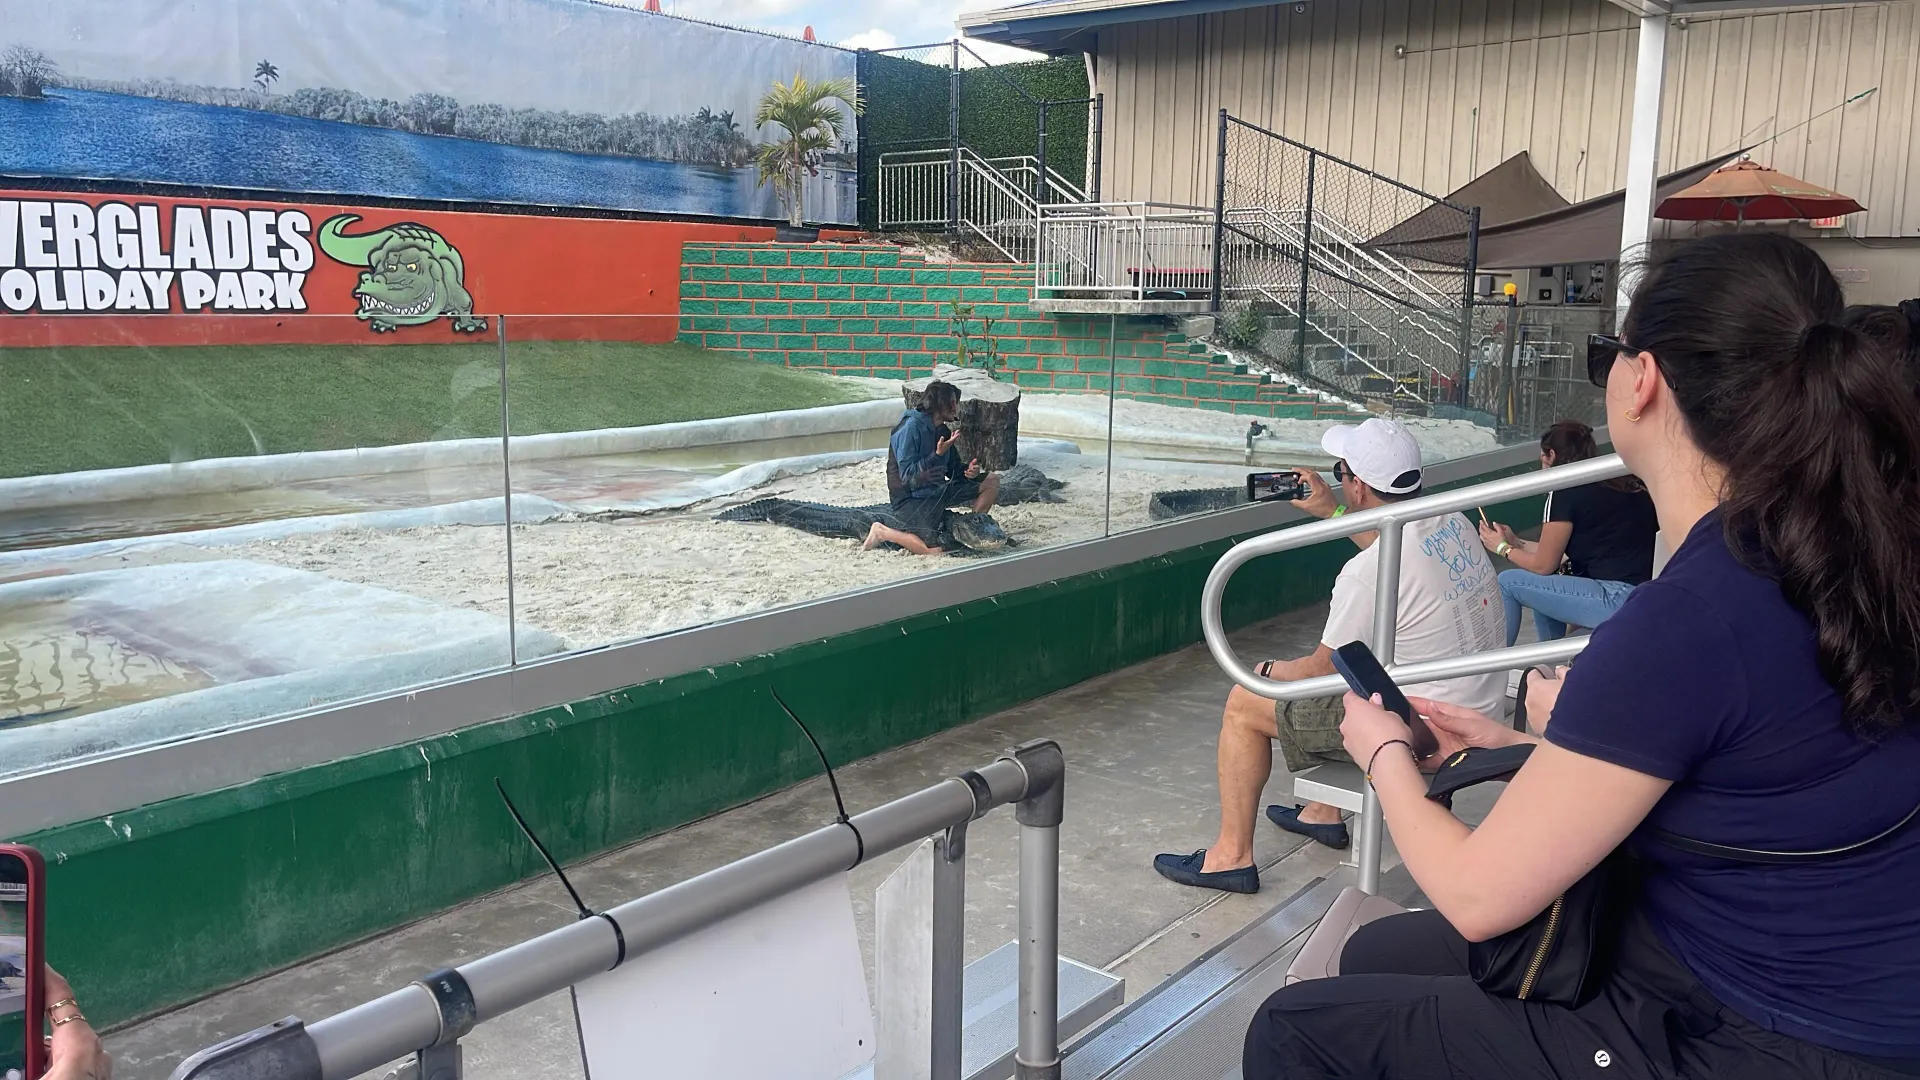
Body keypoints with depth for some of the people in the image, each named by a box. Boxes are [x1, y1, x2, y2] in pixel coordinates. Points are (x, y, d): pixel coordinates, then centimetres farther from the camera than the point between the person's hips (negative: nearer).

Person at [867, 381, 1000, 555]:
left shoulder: (943, 430, 7)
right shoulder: (911, 427, -17)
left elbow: (953, 469, 15)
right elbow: (907, 475, -21)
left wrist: (968, 471, -8)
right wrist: (938, 455, -28)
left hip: (937, 492, 9)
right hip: (910, 498, -9)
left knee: (992, 480, 7)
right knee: (933, 551, -27)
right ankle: (882, 532, -6)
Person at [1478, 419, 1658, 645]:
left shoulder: (1567, 493, -8)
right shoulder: (1617, 485, 16)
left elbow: (1543, 565, 0)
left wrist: (1503, 548, 17)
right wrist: (1518, 543, 31)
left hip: (1620, 602, -9)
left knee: (1508, 583, 0)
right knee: (1541, 583, 26)